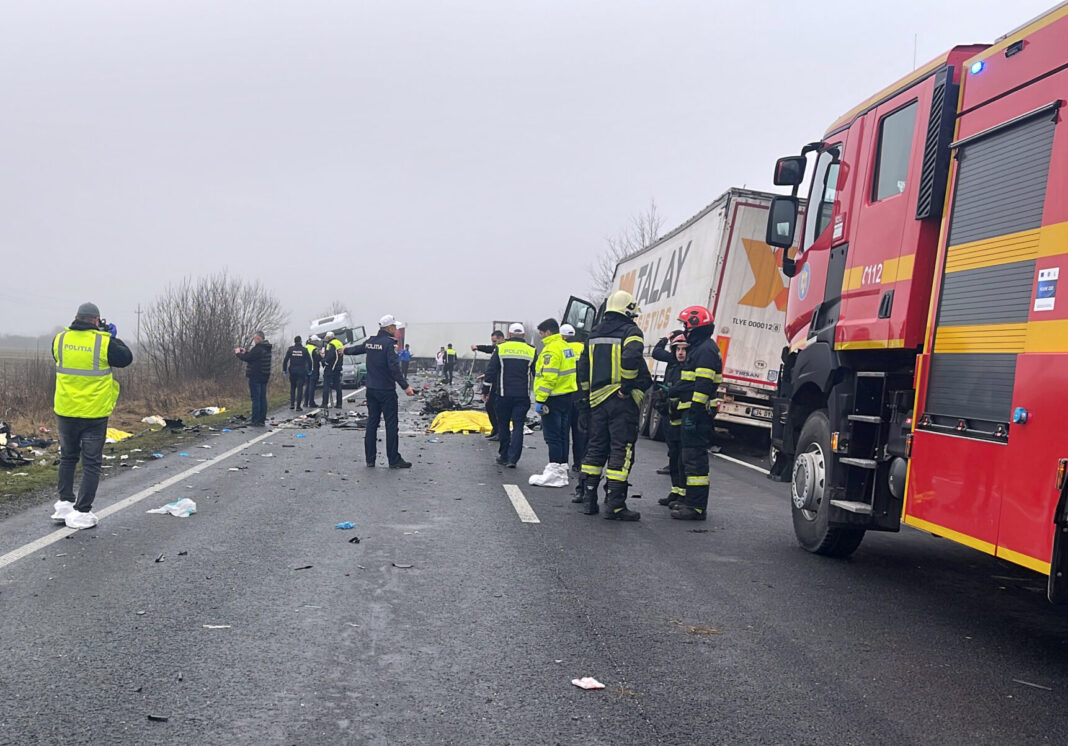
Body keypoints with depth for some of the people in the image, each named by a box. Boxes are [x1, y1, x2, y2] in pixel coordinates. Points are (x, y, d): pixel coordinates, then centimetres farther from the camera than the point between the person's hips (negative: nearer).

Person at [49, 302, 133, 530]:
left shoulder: (60, 340, -2)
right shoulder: (104, 343, -15)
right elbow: (126, 358, -1)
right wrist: (113, 338, 12)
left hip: (65, 411, 4)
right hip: (94, 413, -4)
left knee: (67, 457, 22)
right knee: (91, 463, 4)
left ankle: (64, 504, 24)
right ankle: (81, 513, 3)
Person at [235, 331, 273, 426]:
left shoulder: (258, 348, -17)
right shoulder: (267, 348, 13)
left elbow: (247, 358, -15)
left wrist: (238, 353, 2)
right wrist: (245, 352, 20)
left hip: (255, 377, -9)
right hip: (264, 377, 9)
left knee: (256, 399, -5)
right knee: (263, 398, 10)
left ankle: (255, 421, -5)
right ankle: (262, 420, 12)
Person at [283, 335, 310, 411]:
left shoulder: (290, 349, 0)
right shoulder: (304, 350, -3)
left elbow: (285, 360, -2)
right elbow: (309, 360, -3)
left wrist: (284, 370, 6)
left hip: (292, 371, 1)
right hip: (301, 371, -1)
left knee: (292, 387, 17)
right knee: (300, 388, 1)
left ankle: (292, 404, 10)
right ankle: (298, 406, -4)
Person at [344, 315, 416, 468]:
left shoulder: (370, 342, 9)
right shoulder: (388, 343, -15)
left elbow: (357, 349, 29)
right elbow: (394, 367, -24)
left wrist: (345, 350, 52)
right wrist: (405, 386, -25)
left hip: (371, 390, 8)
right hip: (386, 391, -8)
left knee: (372, 423, 11)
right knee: (391, 424, -3)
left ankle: (370, 459, 14)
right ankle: (394, 460, -1)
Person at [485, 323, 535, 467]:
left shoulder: (500, 348, 0)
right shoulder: (531, 351, 3)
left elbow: (490, 372, -1)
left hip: (504, 395, 0)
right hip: (522, 396, 0)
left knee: (503, 425, 12)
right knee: (518, 426, 1)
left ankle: (504, 456, 18)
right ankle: (513, 458, -7)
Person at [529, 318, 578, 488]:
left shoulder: (551, 349, -15)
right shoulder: (565, 346, 15)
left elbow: (548, 377, -23)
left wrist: (540, 400, -21)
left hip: (554, 398, -9)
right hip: (567, 396, 9)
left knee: (553, 437, -6)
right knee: (562, 436, 13)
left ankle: (554, 474, -5)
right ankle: (562, 472, 18)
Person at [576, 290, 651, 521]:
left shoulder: (595, 333, 16)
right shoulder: (630, 332, -5)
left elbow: (583, 368, 18)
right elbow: (631, 357, -25)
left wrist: (585, 398, 23)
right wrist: (627, 386, -15)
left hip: (597, 400, 7)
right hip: (622, 401, -6)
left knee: (596, 448, 14)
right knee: (621, 450, -5)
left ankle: (589, 500, 17)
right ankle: (615, 505, -8)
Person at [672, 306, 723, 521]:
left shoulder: (706, 350, -14)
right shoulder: (699, 348, 21)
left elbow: (703, 384, -22)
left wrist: (694, 411, -25)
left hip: (697, 412, -11)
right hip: (692, 411, 11)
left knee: (695, 457, -12)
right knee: (690, 455, 18)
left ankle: (697, 507, -12)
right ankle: (689, 499, 28)